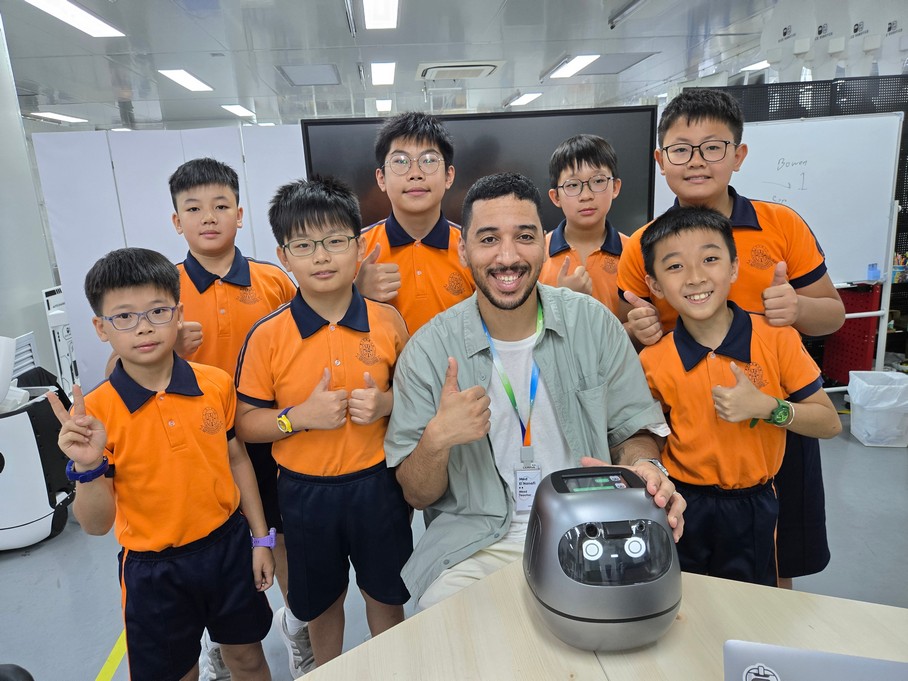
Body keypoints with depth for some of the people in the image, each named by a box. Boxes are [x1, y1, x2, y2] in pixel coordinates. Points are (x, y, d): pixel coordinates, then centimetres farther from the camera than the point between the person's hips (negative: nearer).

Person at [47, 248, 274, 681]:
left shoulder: (217, 384, -10)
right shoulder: (93, 412, -15)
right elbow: (97, 525, -11)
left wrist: (260, 537, 6)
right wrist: (88, 467, -30)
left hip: (228, 546, 2)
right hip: (153, 569, -2)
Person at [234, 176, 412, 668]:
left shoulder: (387, 321, -8)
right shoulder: (267, 336, -11)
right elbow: (245, 423, -5)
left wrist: (387, 403, -17)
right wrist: (300, 416, -22)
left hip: (377, 484, 1)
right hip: (305, 492, 0)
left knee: (385, 593, 20)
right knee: (322, 601, 22)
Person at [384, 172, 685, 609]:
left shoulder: (594, 323, -3)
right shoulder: (429, 351, -7)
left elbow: (634, 431, 5)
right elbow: (416, 495, -1)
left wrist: (645, 468, -18)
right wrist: (436, 440, -22)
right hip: (477, 543, -1)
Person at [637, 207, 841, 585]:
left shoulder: (777, 338, -12)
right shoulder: (653, 361, -12)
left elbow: (830, 423, -7)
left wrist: (765, 406, -22)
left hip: (752, 510, 0)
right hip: (682, 508, 0)